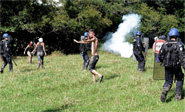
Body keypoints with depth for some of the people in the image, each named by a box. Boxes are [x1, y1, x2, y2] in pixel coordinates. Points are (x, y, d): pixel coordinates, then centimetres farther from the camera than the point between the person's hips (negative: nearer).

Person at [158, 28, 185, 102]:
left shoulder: (165, 45, -1)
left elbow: (160, 55, 5)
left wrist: (163, 62, 24)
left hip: (167, 67, 3)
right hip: (176, 67, -3)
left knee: (168, 81, 12)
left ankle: (164, 92, -17)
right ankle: (178, 96, 19)